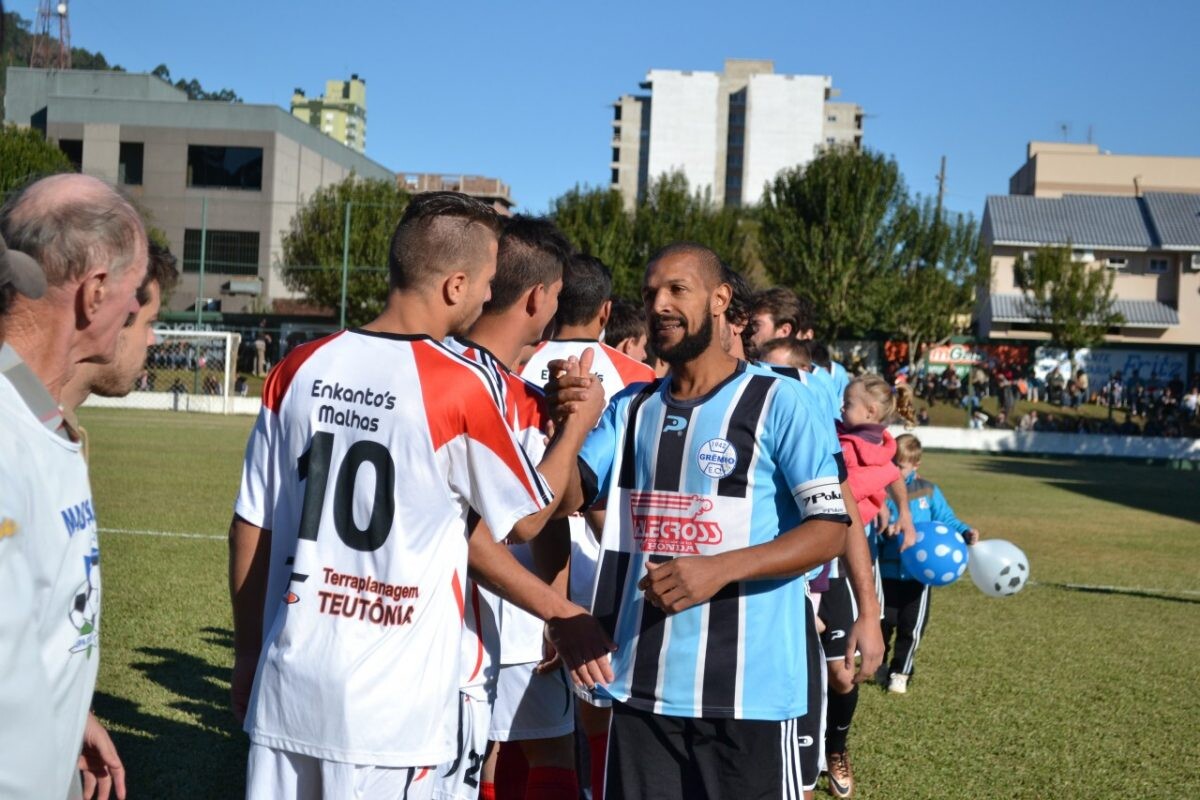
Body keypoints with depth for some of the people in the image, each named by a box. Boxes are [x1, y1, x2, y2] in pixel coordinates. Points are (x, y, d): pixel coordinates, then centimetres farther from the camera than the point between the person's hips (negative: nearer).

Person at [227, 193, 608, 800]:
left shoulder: (299, 369, 0)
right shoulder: (461, 387, -12)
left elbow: (249, 530, 6)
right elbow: (527, 518, 2)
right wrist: (577, 426, 17)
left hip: (289, 679, 4)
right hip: (388, 704, -4)